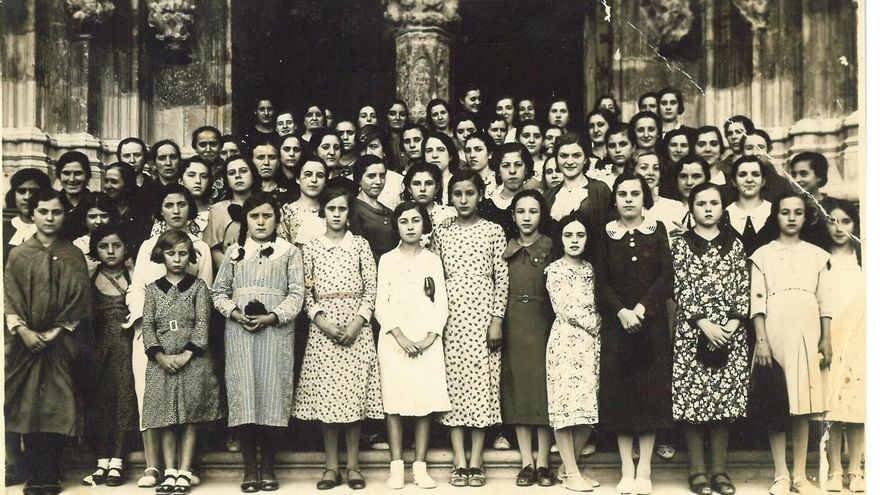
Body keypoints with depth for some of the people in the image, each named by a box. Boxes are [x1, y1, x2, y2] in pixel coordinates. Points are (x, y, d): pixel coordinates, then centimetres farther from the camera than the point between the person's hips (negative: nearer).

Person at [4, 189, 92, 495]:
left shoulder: (73, 256, 4)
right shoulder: (19, 255, 5)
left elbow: (79, 302, -1)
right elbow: (9, 299, 1)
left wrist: (54, 332, -9)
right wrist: (25, 332, -12)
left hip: (62, 343, -1)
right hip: (27, 341, 1)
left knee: (58, 409, -1)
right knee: (28, 408, 1)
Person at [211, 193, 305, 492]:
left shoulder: (289, 251, 8)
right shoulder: (234, 251, 15)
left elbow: (296, 294, 1)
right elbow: (218, 291, 12)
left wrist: (271, 317, -13)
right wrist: (235, 313, -7)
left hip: (276, 331, -1)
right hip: (239, 332, 1)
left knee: (273, 392, -4)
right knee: (244, 395, -3)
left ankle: (268, 468, 6)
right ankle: (250, 469, 4)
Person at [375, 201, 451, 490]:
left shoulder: (433, 260, 11)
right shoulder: (387, 260, 8)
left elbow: (441, 304, 6)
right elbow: (381, 305, 1)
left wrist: (430, 337, -9)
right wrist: (401, 337, -11)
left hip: (427, 340, 1)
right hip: (394, 339, -1)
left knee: (426, 402, -2)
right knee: (394, 402, -3)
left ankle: (420, 466, 3)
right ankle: (396, 467, 2)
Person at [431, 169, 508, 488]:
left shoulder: (493, 232, 4)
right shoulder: (441, 234, 9)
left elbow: (502, 278, 1)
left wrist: (497, 319, -6)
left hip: (482, 315, -2)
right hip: (450, 316, 2)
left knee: (482, 381, -2)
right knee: (453, 382, 0)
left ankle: (476, 461, 3)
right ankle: (459, 461, 4)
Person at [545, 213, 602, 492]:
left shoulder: (590, 268, 16)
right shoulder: (555, 270, -1)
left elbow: (595, 306, 16)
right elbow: (565, 308, -8)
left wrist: (598, 327, -2)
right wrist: (595, 325, -4)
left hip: (591, 342, 5)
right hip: (566, 340, -5)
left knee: (590, 407, 2)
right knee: (566, 405, -6)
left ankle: (568, 466, 14)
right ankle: (571, 473, 1)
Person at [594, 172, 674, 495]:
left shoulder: (657, 231, 6)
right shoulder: (606, 235, 7)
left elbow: (666, 277, -2)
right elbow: (601, 283, 1)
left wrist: (642, 307, -15)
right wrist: (621, 311, -14)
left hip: (652, 322, 0)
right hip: (616, 323, 0)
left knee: (651, 392, 0)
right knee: (620, 393, 1)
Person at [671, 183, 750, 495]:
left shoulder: (735, 244, 10)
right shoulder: (682, 245, 4)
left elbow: (743, 288, 6)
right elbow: (681, 289, -3)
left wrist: (735, 322, -8)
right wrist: (703, 323, -12)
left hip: (730, 331, 2)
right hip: (692, 331, -2)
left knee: (725, 397, 3)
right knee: (692, 397, -2)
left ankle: (720, 469, 12)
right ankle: (697, 470, 7)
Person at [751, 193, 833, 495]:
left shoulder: (816, 255, 12)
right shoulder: (763, 255, 5)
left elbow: (824, 301, 10)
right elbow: (757, 300, -2)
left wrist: (826, 340, 3)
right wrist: (761, 340, -10)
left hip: (807, 334, 2)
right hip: (775, 332, -2)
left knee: (803, 404, 3)